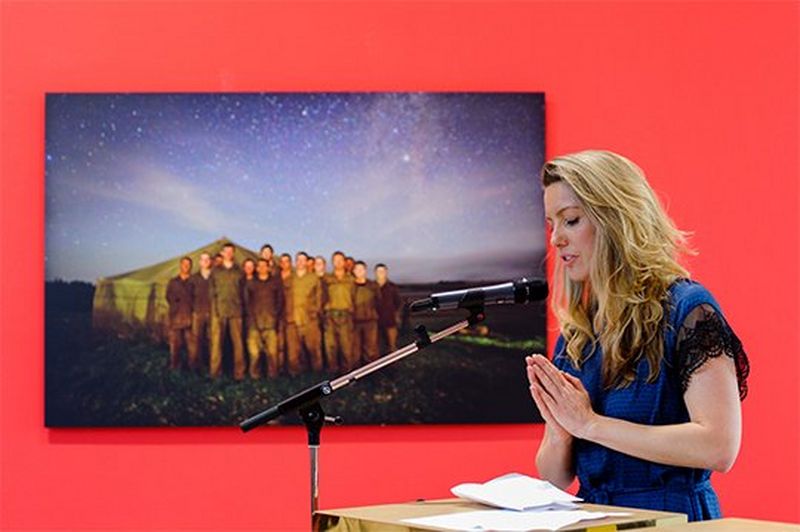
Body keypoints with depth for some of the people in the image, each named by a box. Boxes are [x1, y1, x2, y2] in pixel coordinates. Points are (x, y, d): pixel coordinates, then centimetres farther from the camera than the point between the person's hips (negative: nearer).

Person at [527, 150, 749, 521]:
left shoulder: (687, 309, -5)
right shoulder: (574, 331, 11)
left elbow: (719, 447, -17)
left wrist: (590, 423, -13)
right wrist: (559, 435, -7)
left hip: (672, 517, -4)